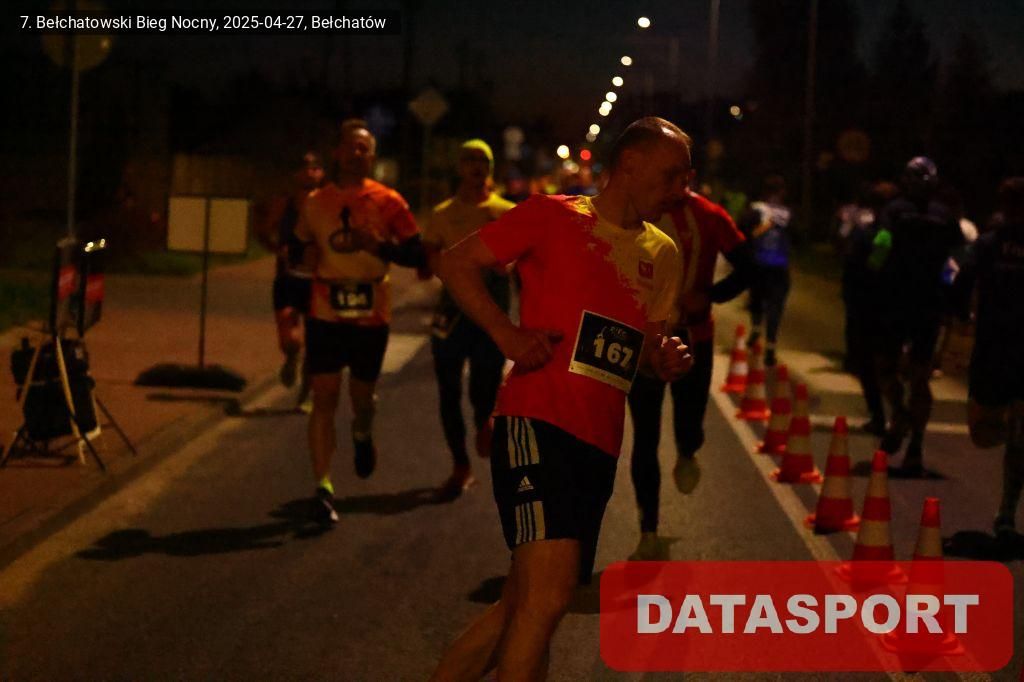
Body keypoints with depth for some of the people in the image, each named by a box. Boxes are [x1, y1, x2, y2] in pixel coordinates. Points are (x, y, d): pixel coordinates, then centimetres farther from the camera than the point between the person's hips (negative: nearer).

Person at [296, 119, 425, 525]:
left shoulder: (388, 202, -1)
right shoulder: (316, 202, 5)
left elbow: (417, 255, -2)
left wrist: (381, 246, -20)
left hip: (371, 316, 0)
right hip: (325, 314, 0)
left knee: (362, 395, 13)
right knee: (324, 398, -6)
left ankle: (362, 434, 49)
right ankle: (323, 488, -5)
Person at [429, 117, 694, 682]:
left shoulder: (661, 254, 17)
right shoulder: (554, 217, -1)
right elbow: (456, 264, 1)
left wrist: (668, 359, 4)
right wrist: (506, 333, -12)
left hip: (600, 445, 8)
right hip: (539, 424, -7)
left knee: (520, 608, 12)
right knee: (547, 596, -22)